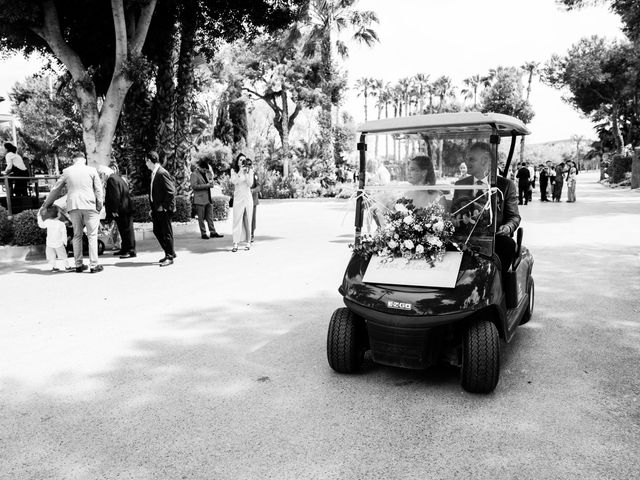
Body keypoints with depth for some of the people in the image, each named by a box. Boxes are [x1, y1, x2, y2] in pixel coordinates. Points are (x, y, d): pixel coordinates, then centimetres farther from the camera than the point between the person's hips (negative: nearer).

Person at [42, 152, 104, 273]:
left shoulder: (67, 171, 10)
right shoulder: (91, 170, 5)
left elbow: (56, 189, 17)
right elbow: (99, 190, 2)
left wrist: (46, 203, 29)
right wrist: (99, 206, 9)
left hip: (73, 206, 2)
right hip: (89, 206, -2)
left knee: (77, 236, 11)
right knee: (92, 236, 0)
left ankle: (79, 265, 11)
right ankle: (94, 265, -3)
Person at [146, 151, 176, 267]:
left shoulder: (162, 173, -16)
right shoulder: (153, 174, 13)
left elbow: (171, 191, -19)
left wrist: (165, 206, -17)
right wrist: (153, 208, 14)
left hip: (164, 209, -10)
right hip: (156, 209, 10)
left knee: (166, 232, -2)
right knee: (157, 231, 14)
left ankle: (170, 257, 7)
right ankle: (169, 253, 25)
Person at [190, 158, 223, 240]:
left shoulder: (206, 173, 17)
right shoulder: (194, 174, -6)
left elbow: (211, 184, 26)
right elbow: (194, 186, -18)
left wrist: (210, 182, 1)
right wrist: (206, 185, -17)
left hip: (208, 199, 7)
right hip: (200, 199, -7)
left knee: (210, 217, 8)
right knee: (201, 218, 1)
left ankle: (212, 232, 11)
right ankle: (203, 234, 6)